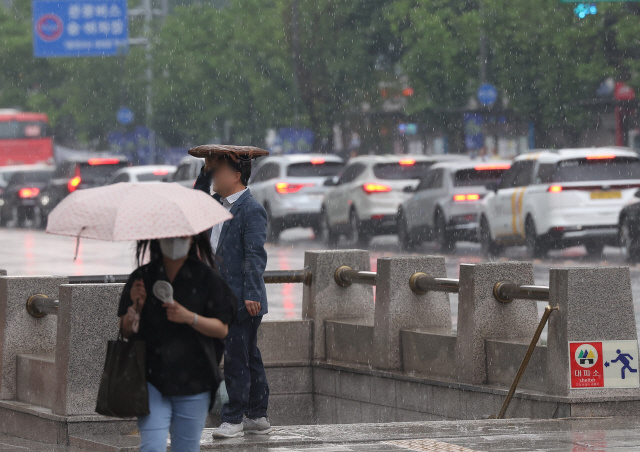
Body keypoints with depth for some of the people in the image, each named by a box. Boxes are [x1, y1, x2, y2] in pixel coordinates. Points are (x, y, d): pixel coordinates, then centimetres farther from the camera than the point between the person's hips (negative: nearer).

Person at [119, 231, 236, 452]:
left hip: (193, 381, 0)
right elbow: (126, 331, 9)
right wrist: (136, 307, -10)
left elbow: (222, 329, 0)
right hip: (152, 378, 1)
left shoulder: (207, 278, 2)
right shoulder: (143, 277, 7)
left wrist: (189, 317, -15)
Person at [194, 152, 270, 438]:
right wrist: (206, 171, 16)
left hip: (244, 300, -9)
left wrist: (251, 294, -23)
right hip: (225, 298, 9)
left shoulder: (251, 210, -13)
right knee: (249, 358, 14)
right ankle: (257, 417, 20)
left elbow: (255, 254, -18)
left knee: (237, 359, -6)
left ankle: (234, 419, -2)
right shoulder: (219, 204, 13)